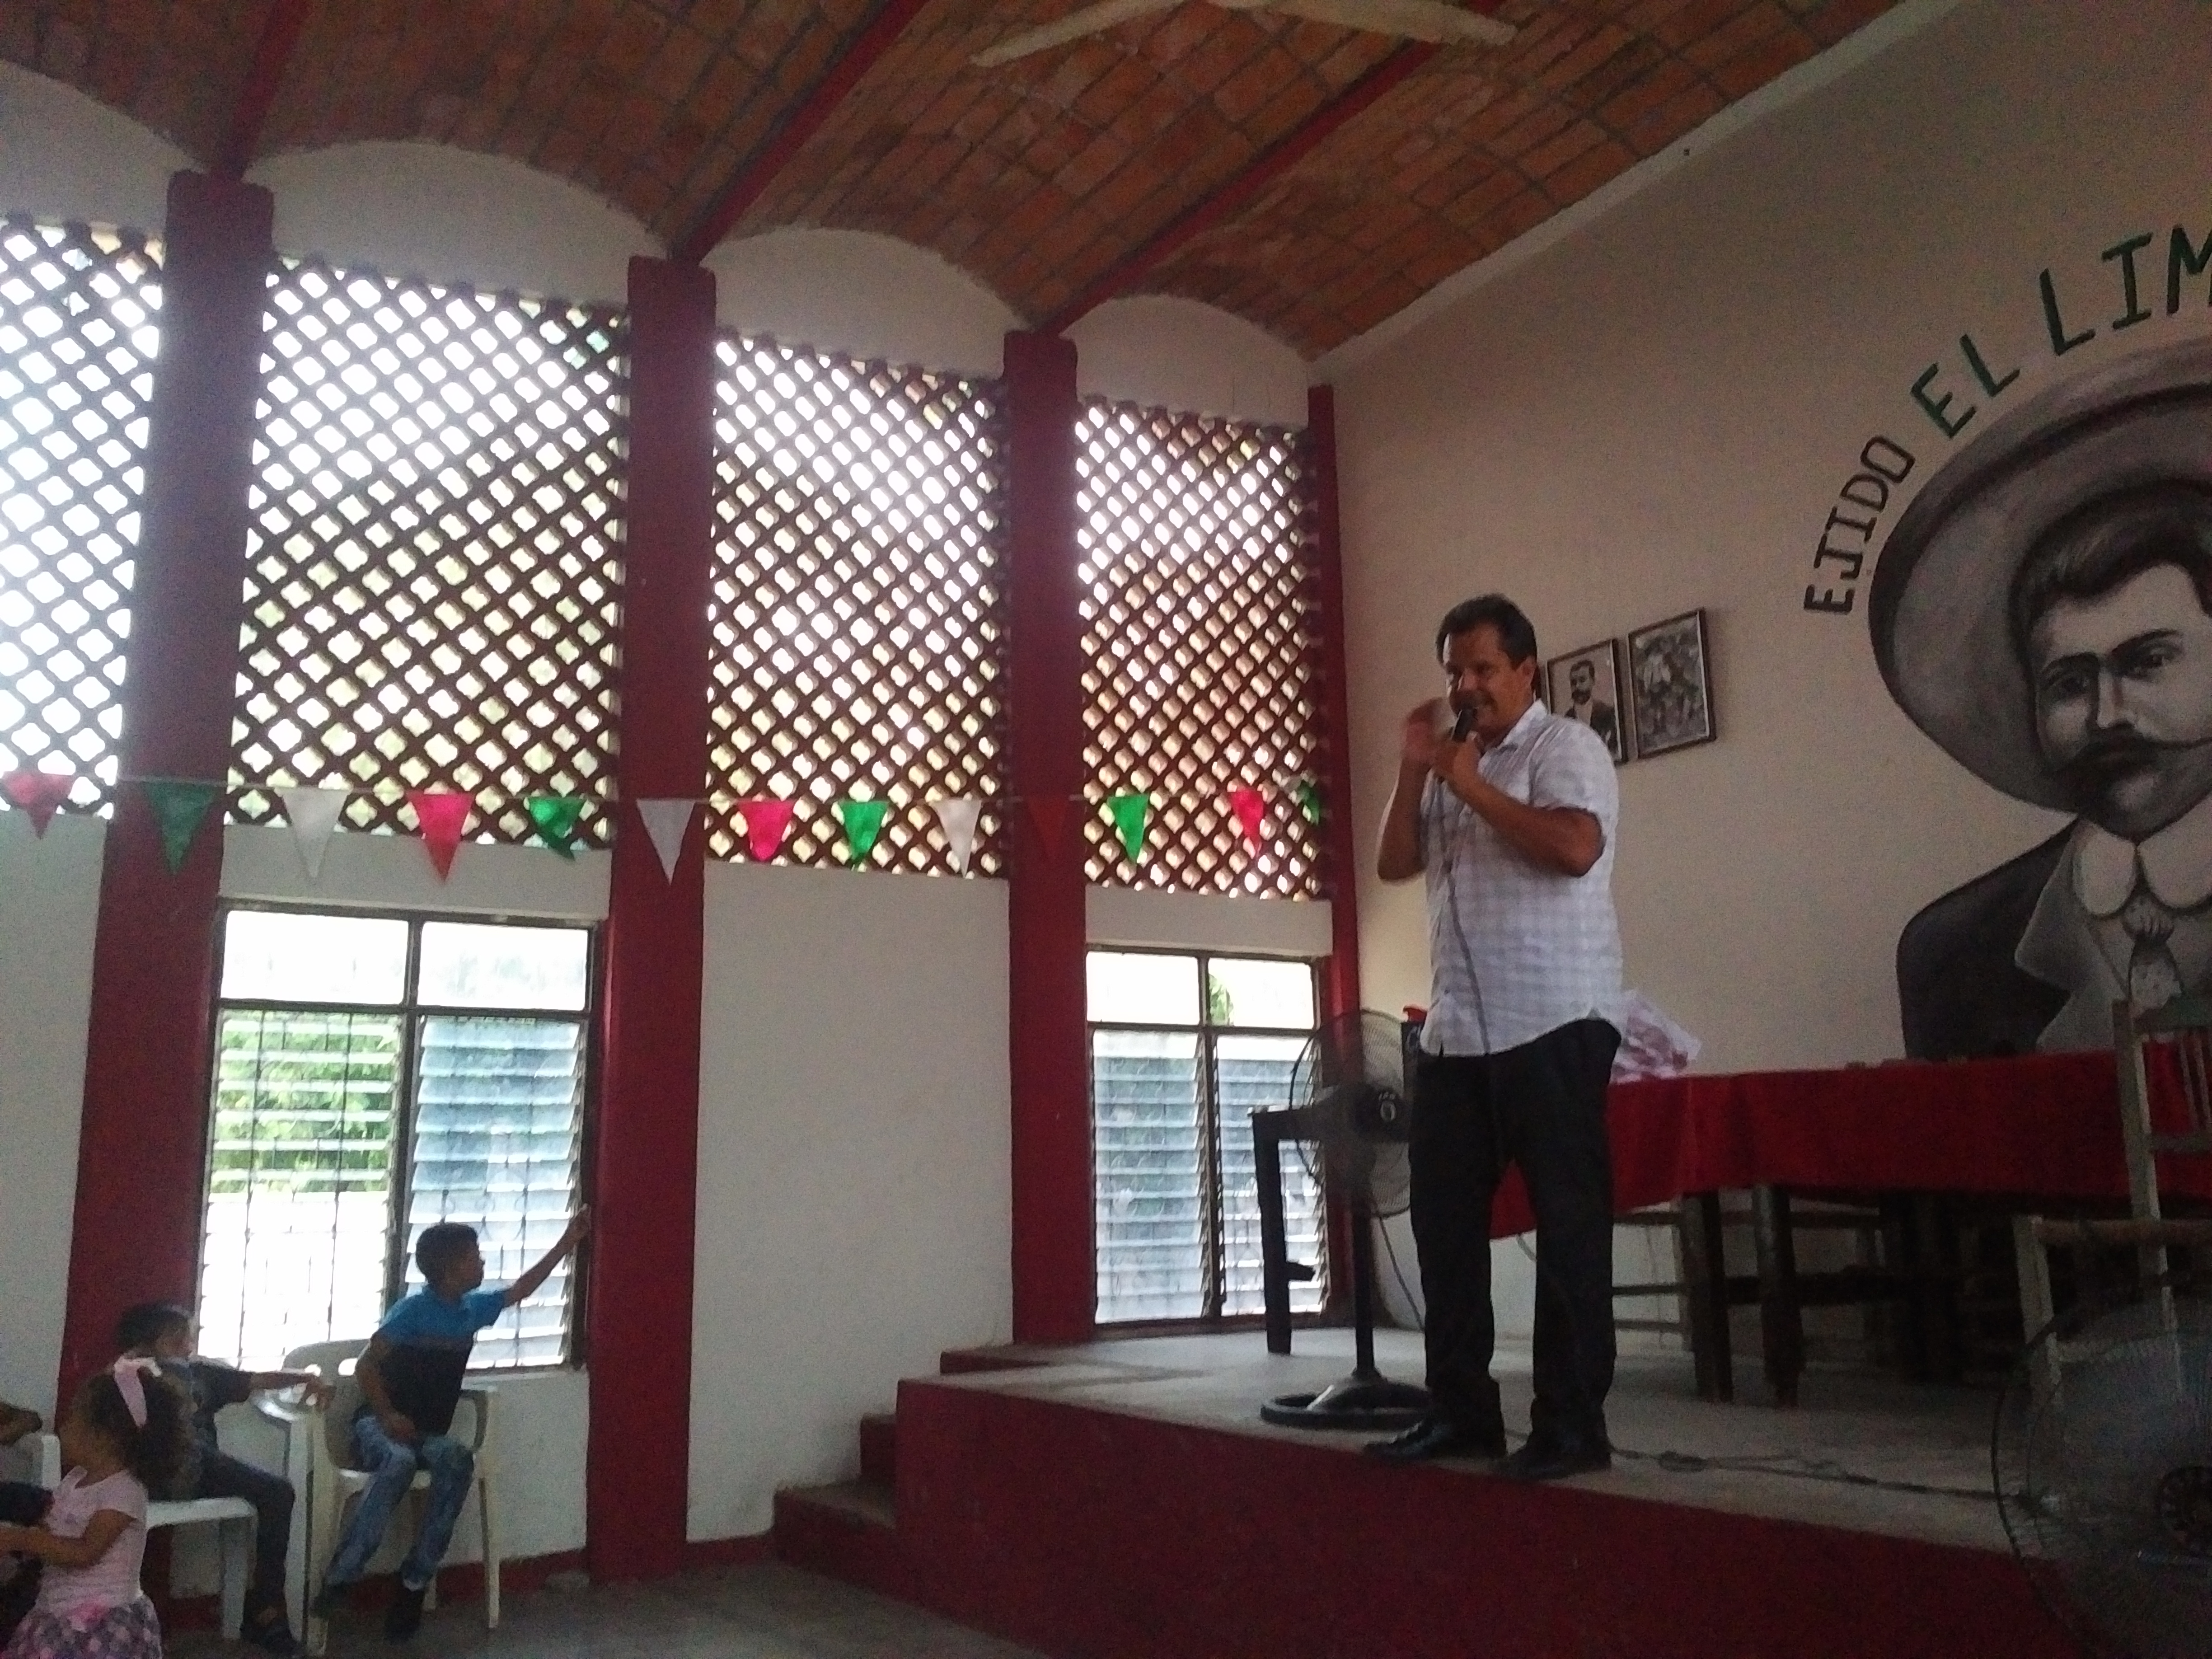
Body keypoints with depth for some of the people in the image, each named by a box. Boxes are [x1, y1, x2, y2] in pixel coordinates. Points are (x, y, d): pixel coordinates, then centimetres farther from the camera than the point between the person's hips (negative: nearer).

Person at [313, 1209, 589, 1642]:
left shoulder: (473, 1308, 6)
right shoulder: (414, 1309, -12)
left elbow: (521, 1289, 19)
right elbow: (365, 1366, -11)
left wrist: (568, 1241, 18)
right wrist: (388, 1416, -20)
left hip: (428, 1434, 5)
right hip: (379, 1425, -5)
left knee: (457, 1459, -30)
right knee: (400, 1461, -39)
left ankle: (415, 1582, -24)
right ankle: (339, 1579, -31)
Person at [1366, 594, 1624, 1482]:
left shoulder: (1565, 747, -2)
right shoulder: (1450, 761, 18)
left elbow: (1575, 848, -20)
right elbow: (1394, 864, 12)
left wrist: (1471, 786, -12)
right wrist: (1414, 771, 2)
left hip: (1552, 1026, -7)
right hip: (1454, 1031, 8)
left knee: (1568, 1220, -1)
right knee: (1443, 1218, 9)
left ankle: (1572, 1422, 5)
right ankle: (1460, 1408, 18)